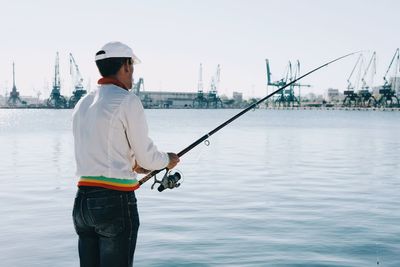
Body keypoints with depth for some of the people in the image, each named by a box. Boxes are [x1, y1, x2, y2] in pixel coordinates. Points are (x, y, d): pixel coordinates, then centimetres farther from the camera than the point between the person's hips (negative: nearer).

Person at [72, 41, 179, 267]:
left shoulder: (83, 104, 13)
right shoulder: (127, 101, -9)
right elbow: (146, 156, -6)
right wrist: (167, 160, 15)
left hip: (83, 200, 7)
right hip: (116, 201, -7)